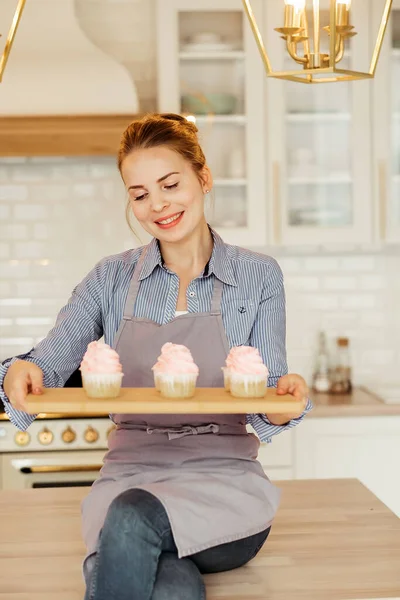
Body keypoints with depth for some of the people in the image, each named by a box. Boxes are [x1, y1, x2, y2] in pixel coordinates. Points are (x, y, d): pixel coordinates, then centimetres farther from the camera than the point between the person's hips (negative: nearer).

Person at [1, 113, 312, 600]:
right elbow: (48, 361, 3)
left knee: (132, 517, -34)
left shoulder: (258, 276, 6)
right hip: (130, 475, 0)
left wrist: (284, 404, -19)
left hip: (223, 478, 0)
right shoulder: (112, 278, 9)